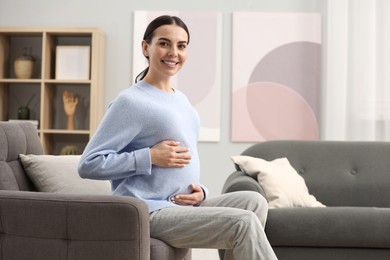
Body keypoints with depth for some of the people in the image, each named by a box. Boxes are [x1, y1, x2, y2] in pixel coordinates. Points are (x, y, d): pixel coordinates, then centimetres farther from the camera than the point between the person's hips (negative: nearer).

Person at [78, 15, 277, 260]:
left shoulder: (182, 99, 15)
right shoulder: (131, 101, -9)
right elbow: (89, 164, -13)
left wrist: (201, 191, 3)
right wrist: (150, 157, -17)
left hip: (183, 206, 8)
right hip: (150, 212, -8)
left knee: (254, 201, -9)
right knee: (244, 222, -19)